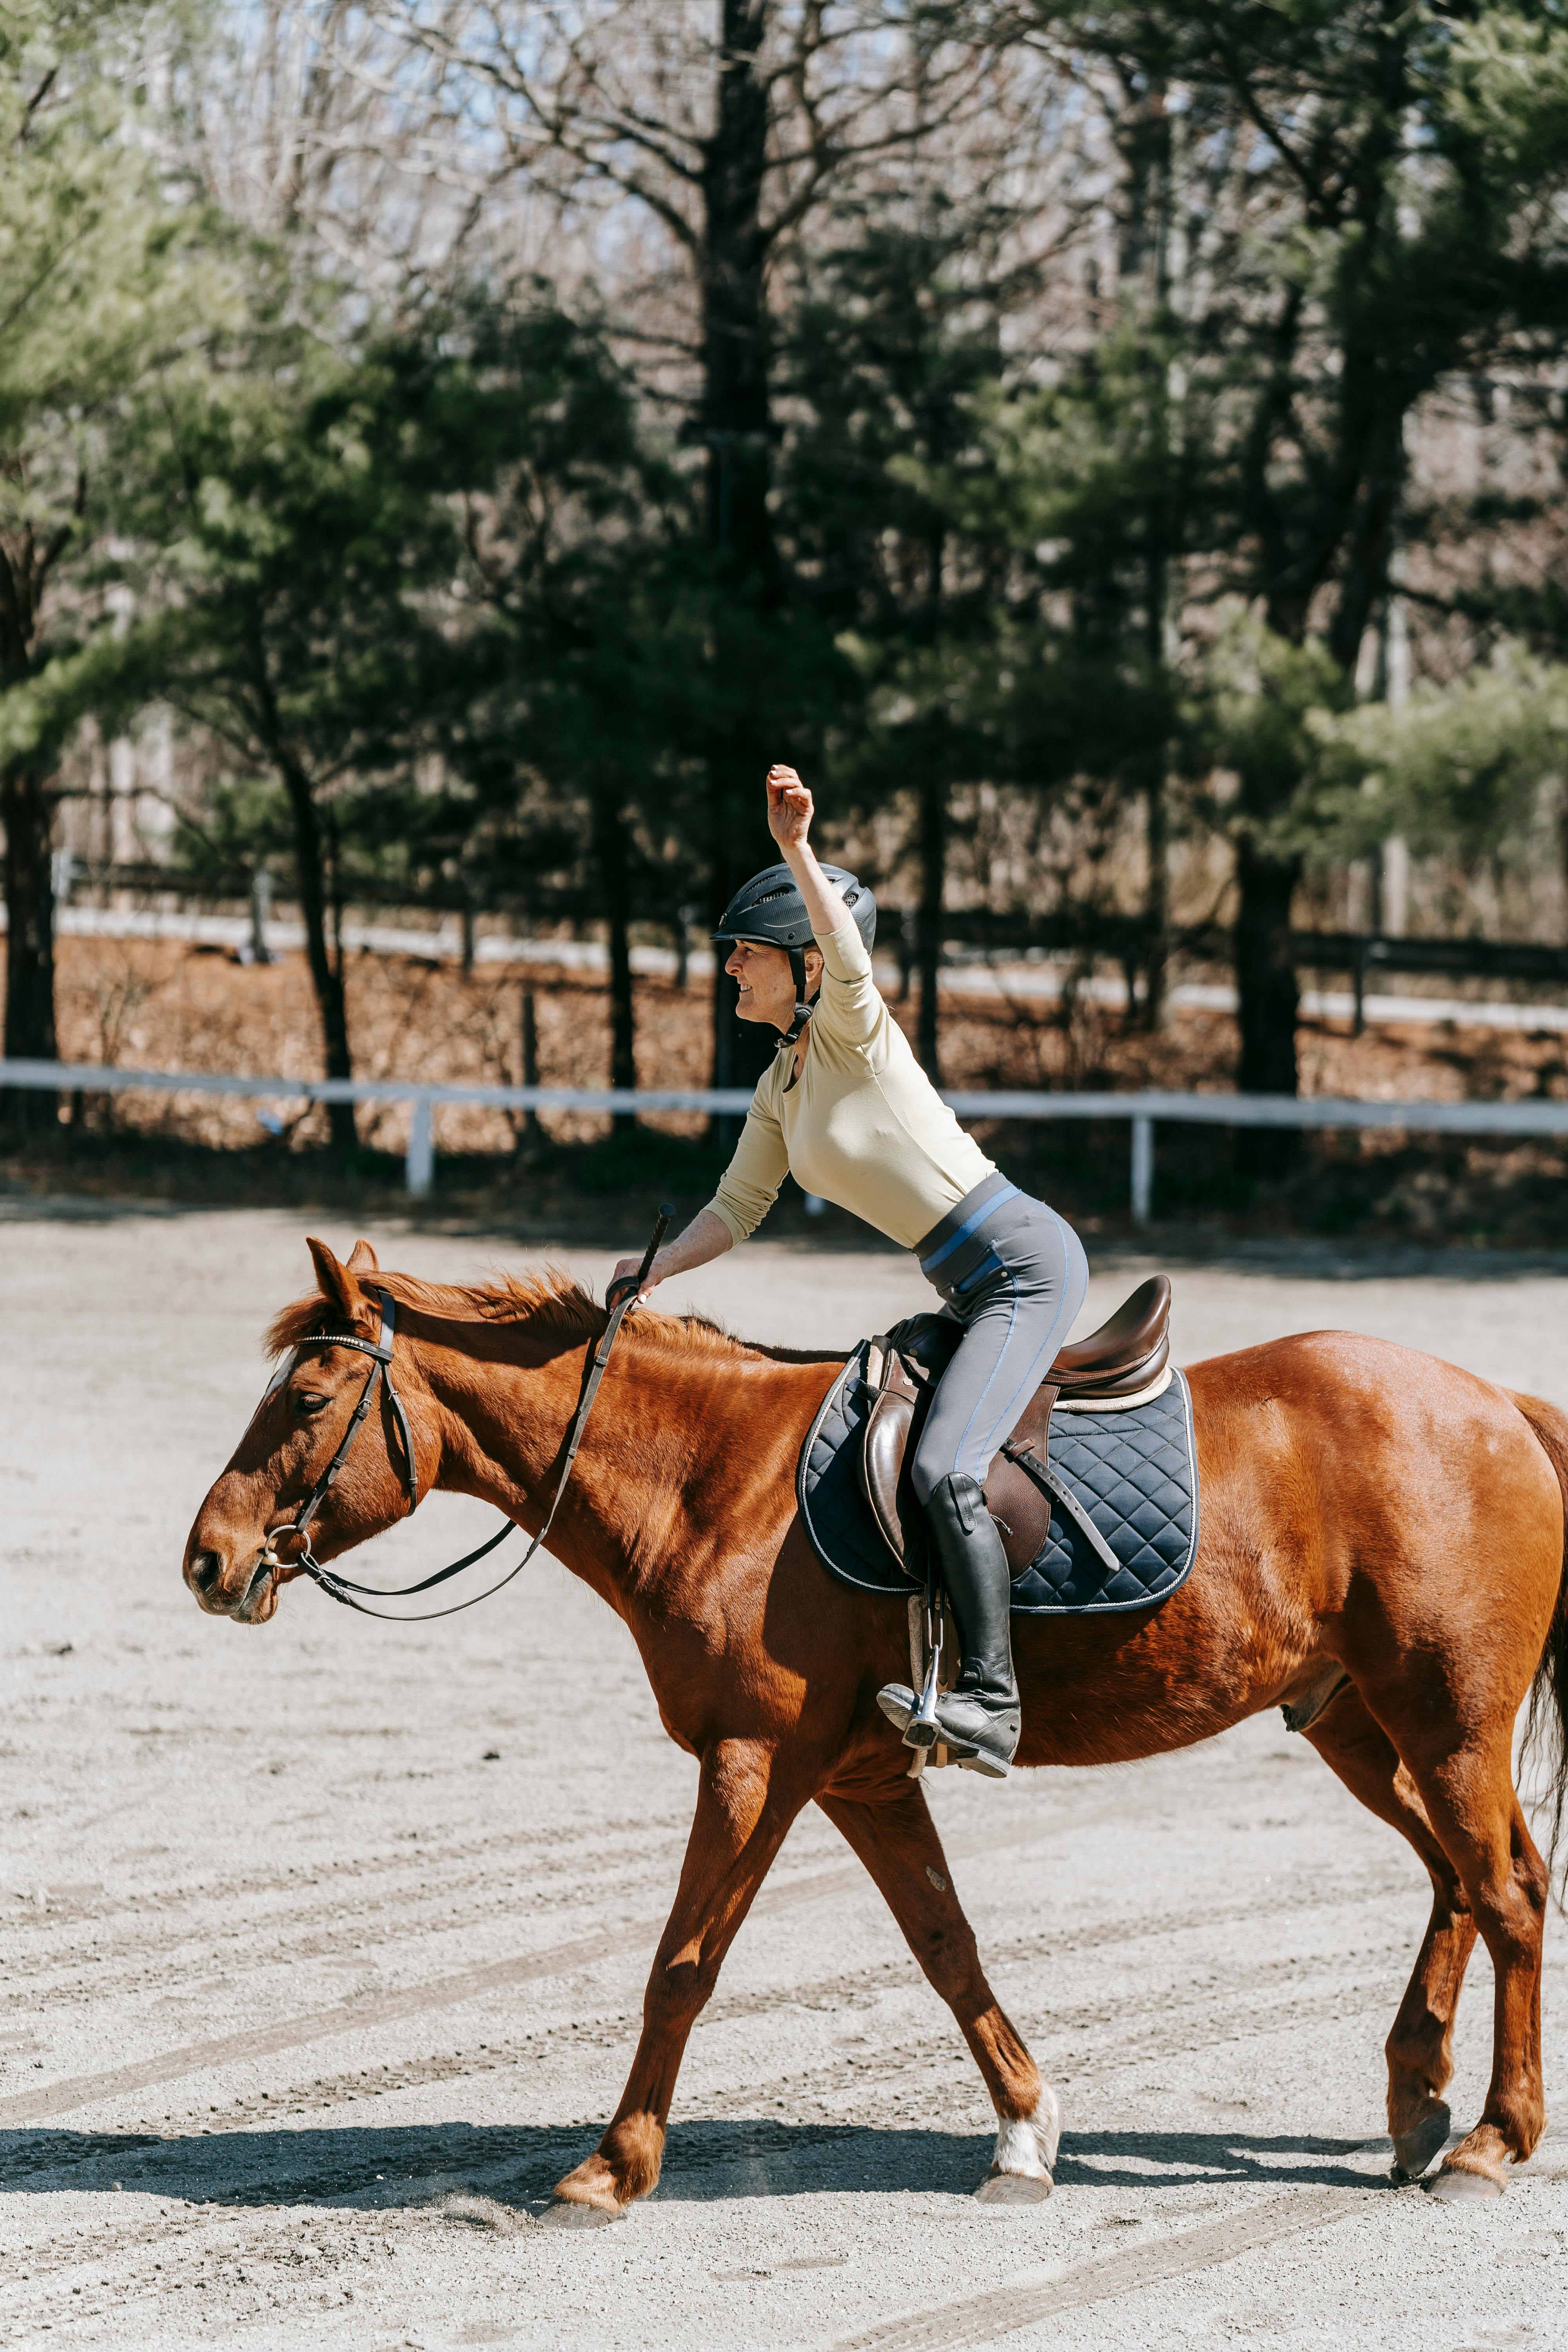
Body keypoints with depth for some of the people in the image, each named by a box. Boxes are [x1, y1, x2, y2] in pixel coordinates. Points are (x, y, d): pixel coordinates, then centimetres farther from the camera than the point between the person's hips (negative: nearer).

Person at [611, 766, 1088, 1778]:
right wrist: (660, 1266, 2)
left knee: (943, 1472, -24)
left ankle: (992, 1702, -25)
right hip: (978, 1287, 10)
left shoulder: (853, 1030, -12)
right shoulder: (782, 1087, 14)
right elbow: (738, 1208, 18)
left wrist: (798, 850, -48)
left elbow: (847, 956, -35)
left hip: (1027, 1262, -10)